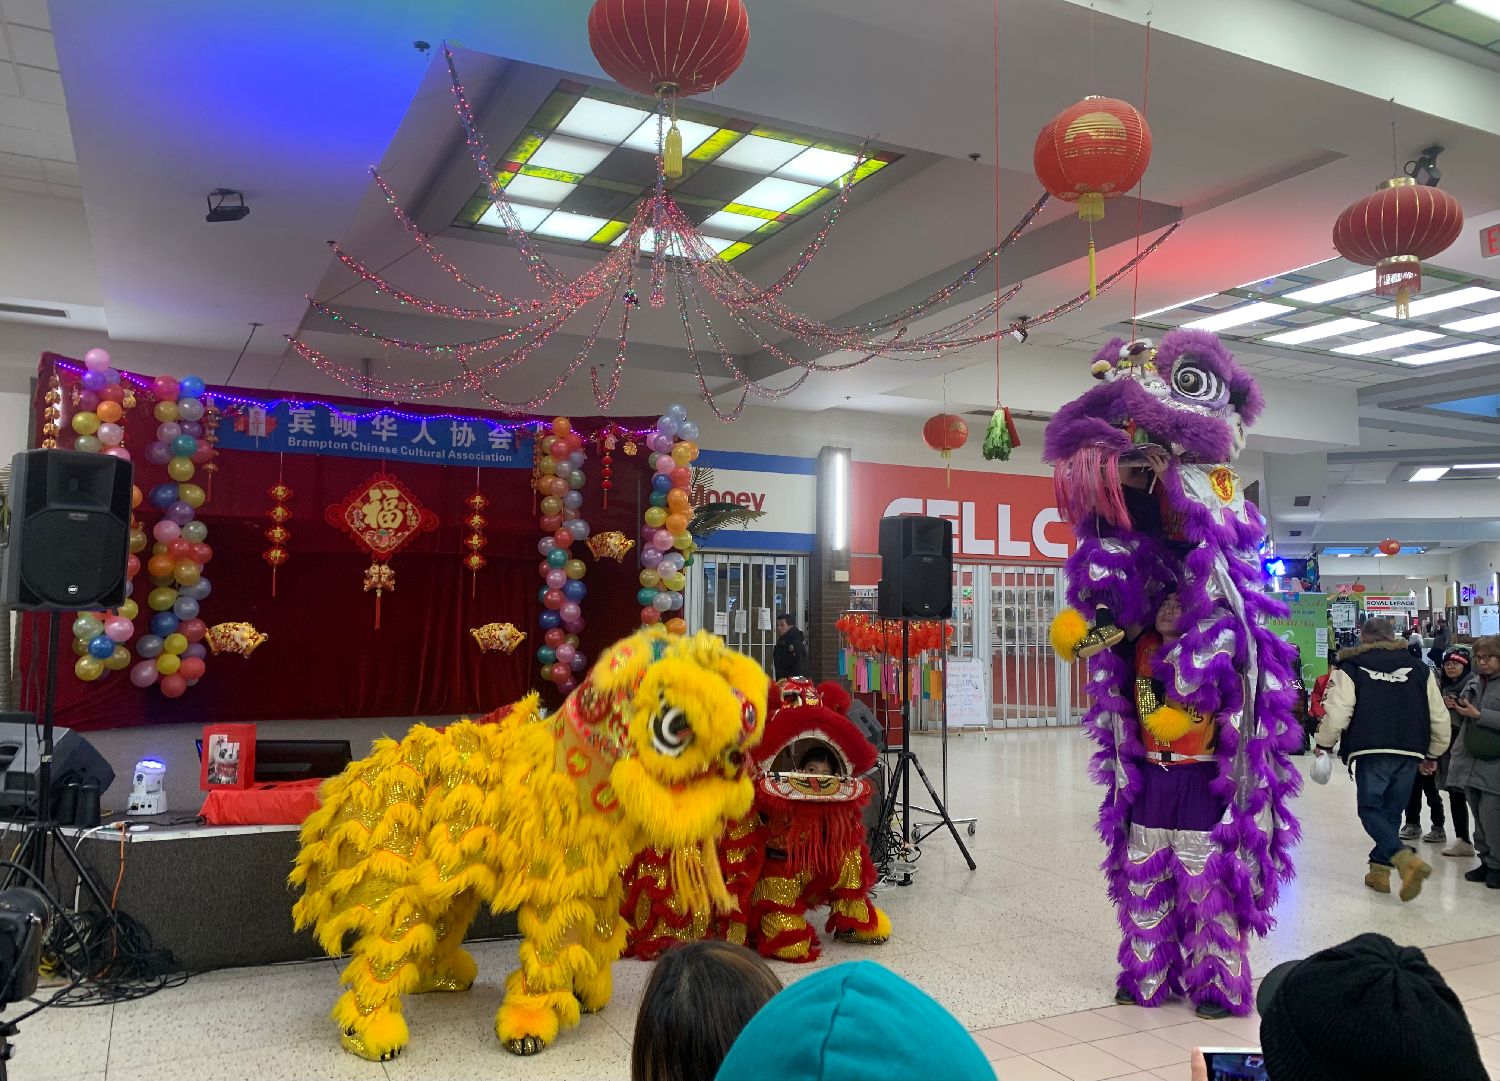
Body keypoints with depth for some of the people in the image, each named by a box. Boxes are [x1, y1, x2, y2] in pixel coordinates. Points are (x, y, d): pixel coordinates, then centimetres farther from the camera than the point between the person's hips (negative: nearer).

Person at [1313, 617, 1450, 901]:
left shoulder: (1351, 668, 0)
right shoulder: (1419, 669, 13)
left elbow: (1337, 712, -10)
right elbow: (1439, 717, 13)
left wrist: (1324, 743, 6)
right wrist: (1433, 754, 25)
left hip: (1371, 752, -4)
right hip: (1410, 753, 4)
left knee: (1371, 809, 3)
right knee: (1391, 811, 15)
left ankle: (1406, 859, -19)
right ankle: (1379, 870, 19)